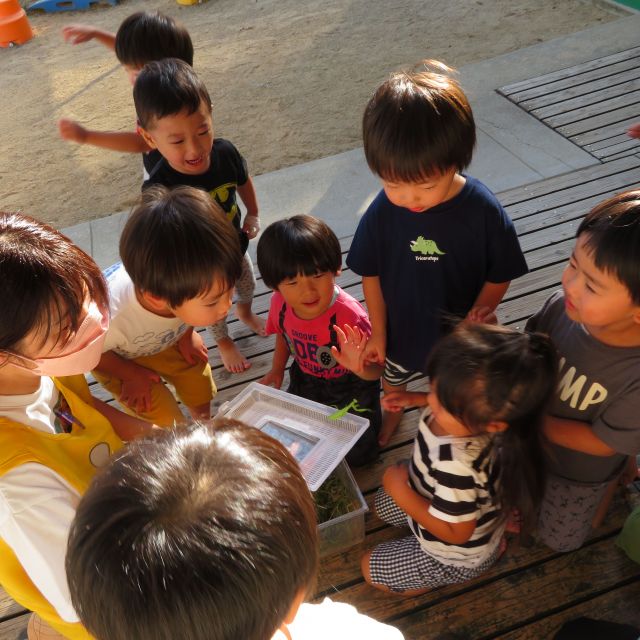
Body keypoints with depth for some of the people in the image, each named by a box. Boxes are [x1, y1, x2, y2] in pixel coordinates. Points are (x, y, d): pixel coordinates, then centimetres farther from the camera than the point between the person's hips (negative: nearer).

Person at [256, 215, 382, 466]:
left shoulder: (349, 316, -38)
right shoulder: (280, 304, -21)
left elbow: (376, 370, -30)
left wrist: (359, 366, -51)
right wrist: (277, 370, -2)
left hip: (349, 387, -4)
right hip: (305, 380, 5)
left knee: (357, 455, 1)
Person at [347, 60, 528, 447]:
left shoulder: (484, 211, -29)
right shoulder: (382, 213, -25)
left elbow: (500, 275, -14)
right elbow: (372, 275, -10)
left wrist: (482, 311, -31)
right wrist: (378, 334, -3)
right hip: (403, 330, 2)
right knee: (394, 379, 31)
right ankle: (392, 413, 65)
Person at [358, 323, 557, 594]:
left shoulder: (455, 466, -49)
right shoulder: (474, 410, -29)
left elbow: (456, 533, -30)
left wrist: (403, 494, -26)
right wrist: (415, 398, -9)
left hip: (459, 556, -7)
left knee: (371, 570, 12)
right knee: (382, 504, 31)